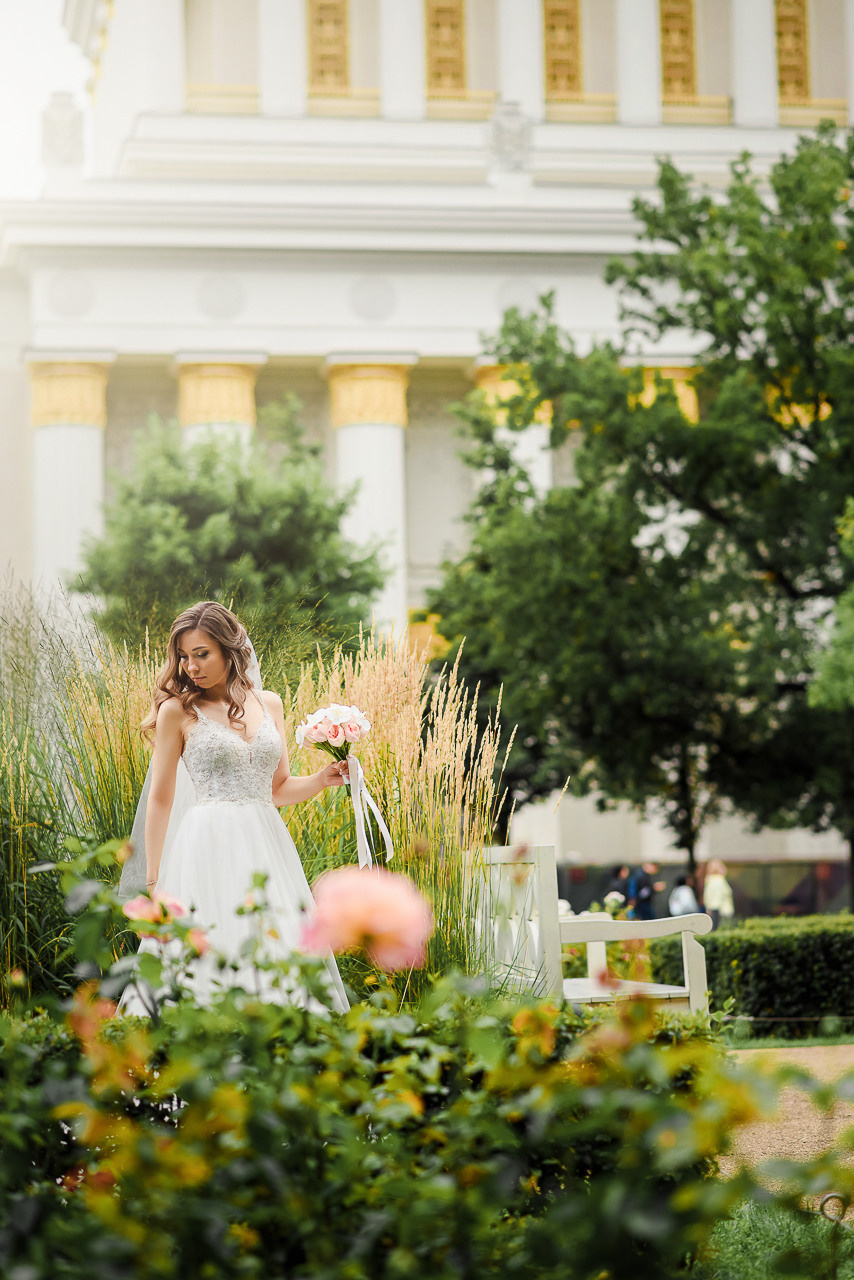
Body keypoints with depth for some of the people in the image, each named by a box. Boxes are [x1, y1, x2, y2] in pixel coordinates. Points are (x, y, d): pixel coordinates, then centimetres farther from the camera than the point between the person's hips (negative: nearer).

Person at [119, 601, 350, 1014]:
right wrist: (153, 882, -2)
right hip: (209, 850, -4)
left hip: (266, 847, 4)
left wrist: (322, 779, -1)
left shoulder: (268, 704, 12)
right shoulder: (178, 711, 0)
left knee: (279, 965, 0)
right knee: (211, 961, -10)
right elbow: (160, 800, 1)